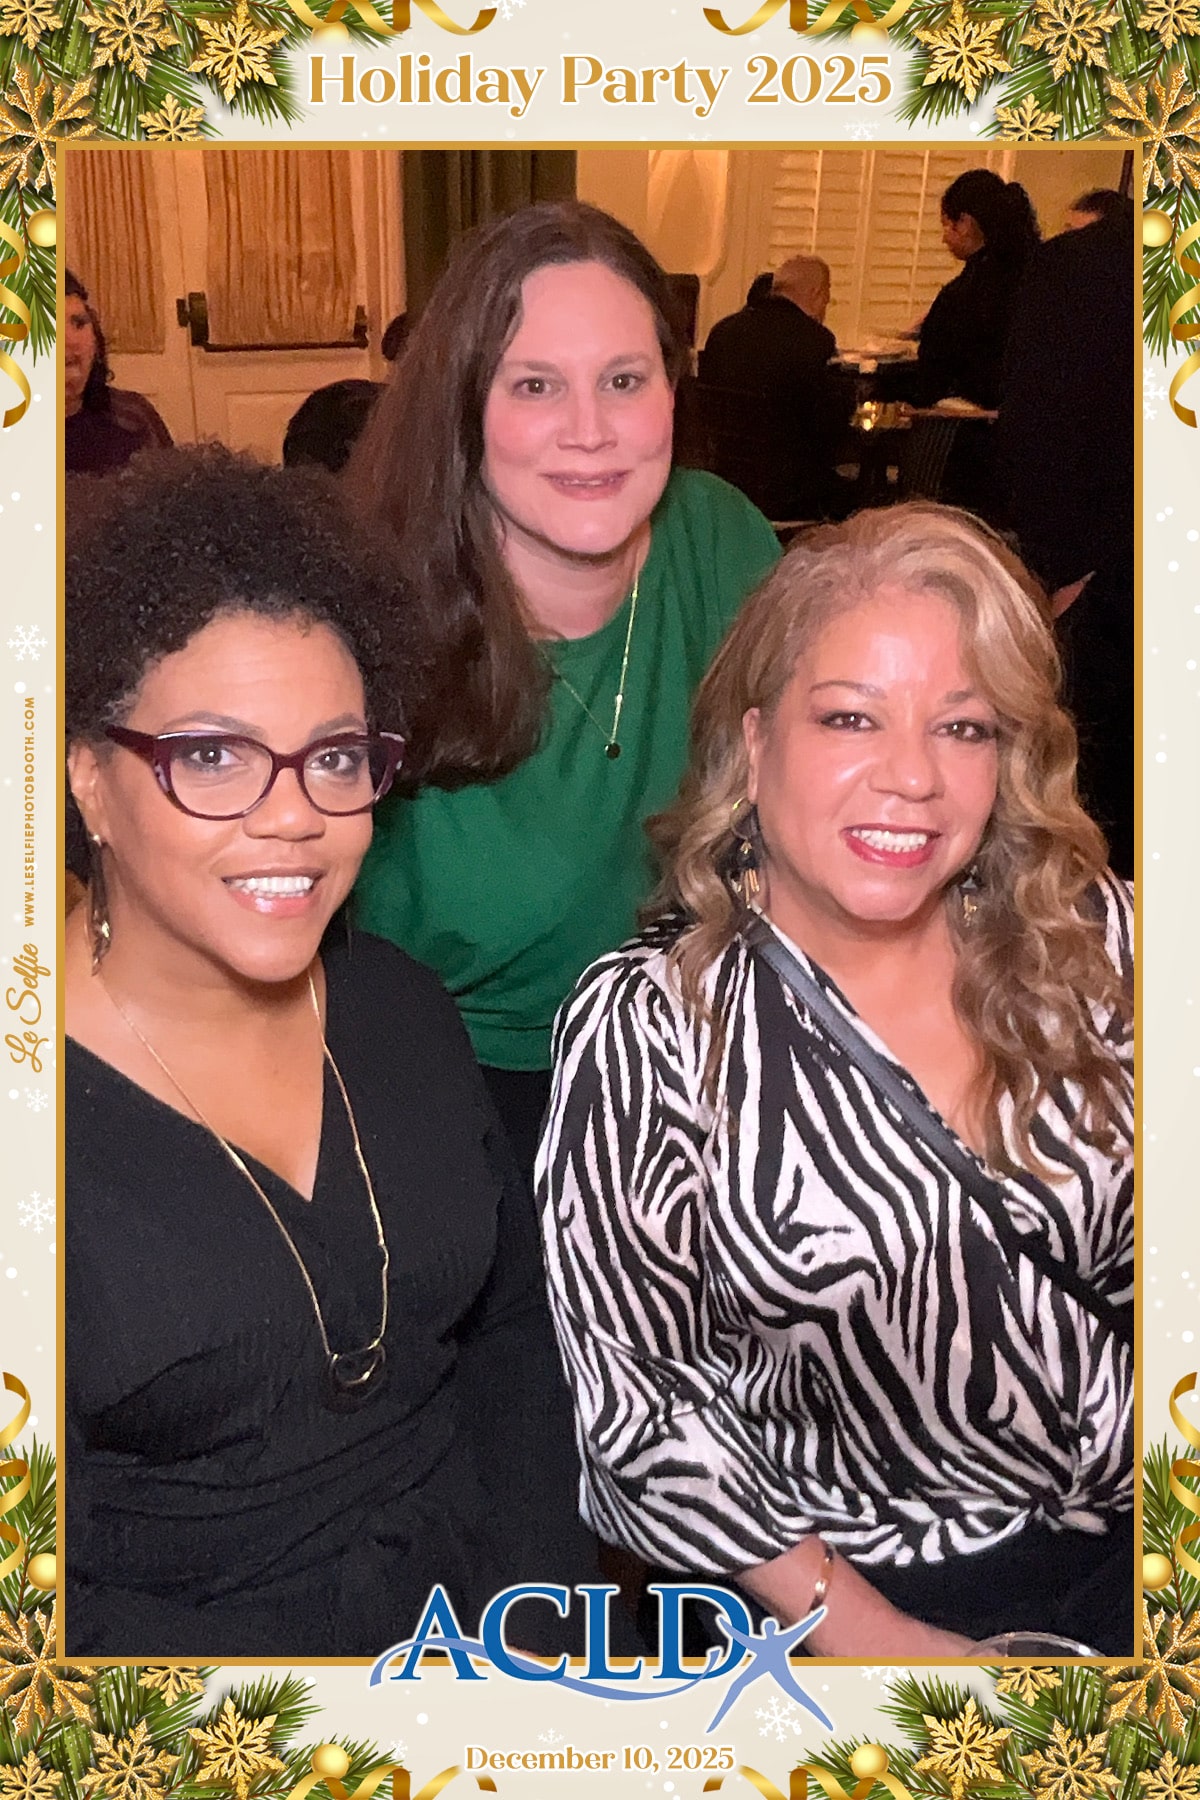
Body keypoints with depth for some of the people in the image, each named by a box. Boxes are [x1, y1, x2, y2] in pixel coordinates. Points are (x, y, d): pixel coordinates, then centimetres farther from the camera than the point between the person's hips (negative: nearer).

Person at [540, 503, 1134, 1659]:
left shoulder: (1091, 939, -2)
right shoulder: (645, 1024, -12)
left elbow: (1143, 1257, 7)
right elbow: (636, 1392, -8)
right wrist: (860, 1630, -9)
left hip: (1121, 1533, 3)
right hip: (831, 1582, -3)